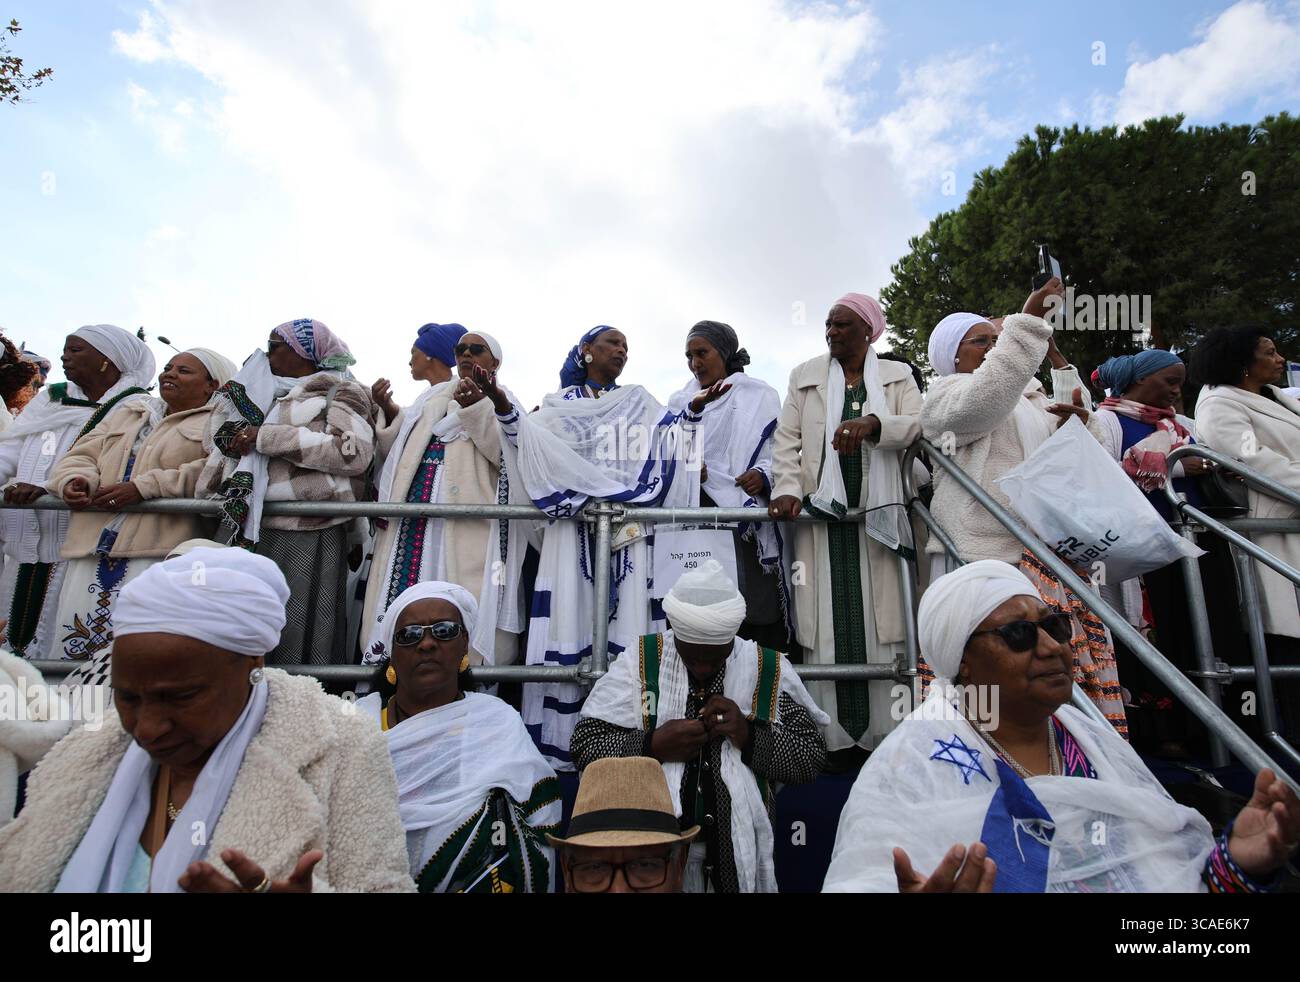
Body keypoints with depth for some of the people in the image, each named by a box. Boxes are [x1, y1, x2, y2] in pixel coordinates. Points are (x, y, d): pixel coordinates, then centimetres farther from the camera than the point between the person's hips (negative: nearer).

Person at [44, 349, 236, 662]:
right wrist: (74, 480, -3)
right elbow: (82, 454, 21)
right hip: (92, 544, 6)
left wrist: (144, 487, -17)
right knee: (73, 636, 0)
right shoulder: (128, 414, 27)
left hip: (158, 547, -6)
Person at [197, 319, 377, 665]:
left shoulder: (341, 390, 5)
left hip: (307, 534, -6)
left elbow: (354, 451, -12)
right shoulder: (263, 393, 26)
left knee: (296, 642, -7)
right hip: (244, 529, 7)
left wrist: (266, 437, -10)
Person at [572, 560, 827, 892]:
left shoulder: (770, 670, -7)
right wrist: (652, 746, -24)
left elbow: (812, 758, -5)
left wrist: (751, 737, -21)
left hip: (740, 853, 1)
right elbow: (584, 745, -9)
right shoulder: (640, 662, -10)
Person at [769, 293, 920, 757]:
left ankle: (880, 733, 8)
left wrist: (873, 424, -23)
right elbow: (786, 439, 5)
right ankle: (831, 736, 6)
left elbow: (919, 425, -4)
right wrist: (787, 489, -11)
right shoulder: (806, 376, 13)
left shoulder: (897, 376, 12)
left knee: (880, 620, -2)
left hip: (878, 514, 0)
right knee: (827, 621, -1)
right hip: (822, 514, 0)